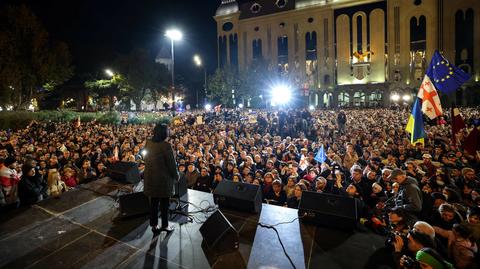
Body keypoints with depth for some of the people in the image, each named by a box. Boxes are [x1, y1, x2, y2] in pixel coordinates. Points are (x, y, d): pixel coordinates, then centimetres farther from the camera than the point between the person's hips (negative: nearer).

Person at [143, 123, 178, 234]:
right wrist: (176, 176, -4)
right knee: (164, 203, 11)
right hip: (163, 178, -6)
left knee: (153, 202, 17)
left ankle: (154, 225, 29)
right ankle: (164, 225, 24)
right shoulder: (166, 145, -22)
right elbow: (172, 163, -18)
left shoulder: (149, 143, -2)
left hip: (150, 177, 6)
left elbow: (147, 160, 7)